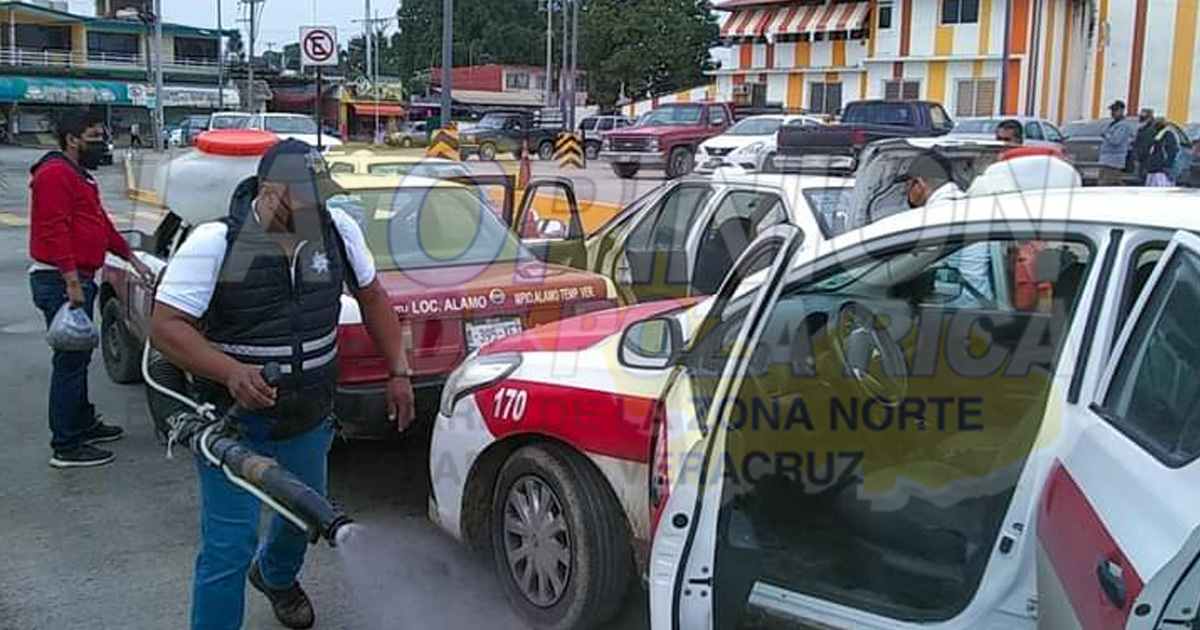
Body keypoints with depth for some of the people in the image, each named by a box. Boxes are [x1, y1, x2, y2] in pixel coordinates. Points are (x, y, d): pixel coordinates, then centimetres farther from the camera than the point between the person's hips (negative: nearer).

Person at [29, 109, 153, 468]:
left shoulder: (79, 176, 21)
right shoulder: (55, 174, -13)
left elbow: (101, 223, 28)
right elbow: (54, 230, -21)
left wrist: (132, 260, 29)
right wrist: (72, 282, -25)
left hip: (78, 279, 11)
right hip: (61, 280, -11)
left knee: (78, 357, 19)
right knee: (70, 361, -9)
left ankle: (84, 425, 32)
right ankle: (66, 447, -5)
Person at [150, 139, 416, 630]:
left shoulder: (338, 229, -6)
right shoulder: (215, 242, -19)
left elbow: (372, 297, 9)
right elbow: (165, 325, -19)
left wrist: (398, 371, 5)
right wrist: (230, 372, -35)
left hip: (311, 418, 6)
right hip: (234, 421, -5)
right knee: (229, 545, -5)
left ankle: (275, 576, 60)